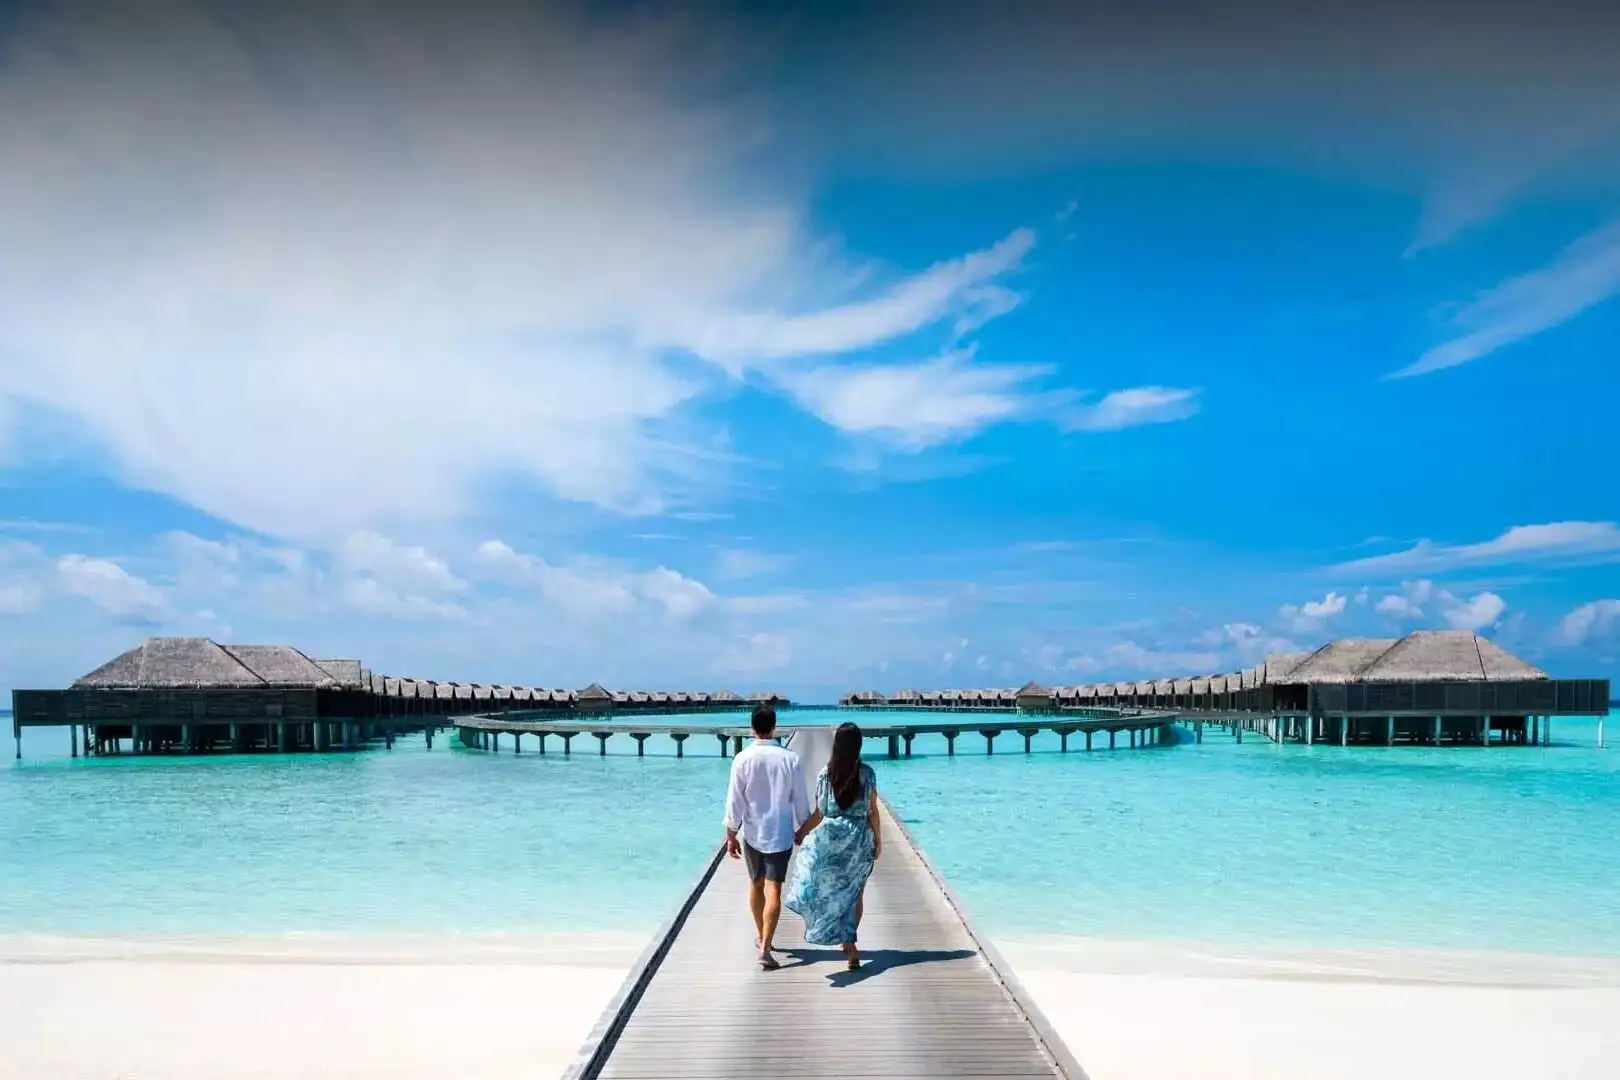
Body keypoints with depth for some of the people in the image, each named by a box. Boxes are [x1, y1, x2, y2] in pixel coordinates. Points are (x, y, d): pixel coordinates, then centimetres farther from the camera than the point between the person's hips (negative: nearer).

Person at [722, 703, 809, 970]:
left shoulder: (742, 759, -9)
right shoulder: (790, 759, -9)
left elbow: (734, 800, -7)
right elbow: (800, 801, -2)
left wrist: (731, 835, 1)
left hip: (751, 833, 2)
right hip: (779, 834, -1)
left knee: (756, 883, 20)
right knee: (773, 889, -2)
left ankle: (760, 936, 36)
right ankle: (765, 948, -12)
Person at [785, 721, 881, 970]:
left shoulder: (825, 775, -6)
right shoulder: (867, 774, -7)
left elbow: (818, 814, -3)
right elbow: (873, 812, -3)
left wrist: (800, 834, 12)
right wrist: (878, 841, 9)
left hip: (831, 837, -1)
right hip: (860, 838, 1)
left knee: (832, 889, 9)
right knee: (854, 892, 14)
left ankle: (848, 943, -4)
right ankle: (849, 942, 19)